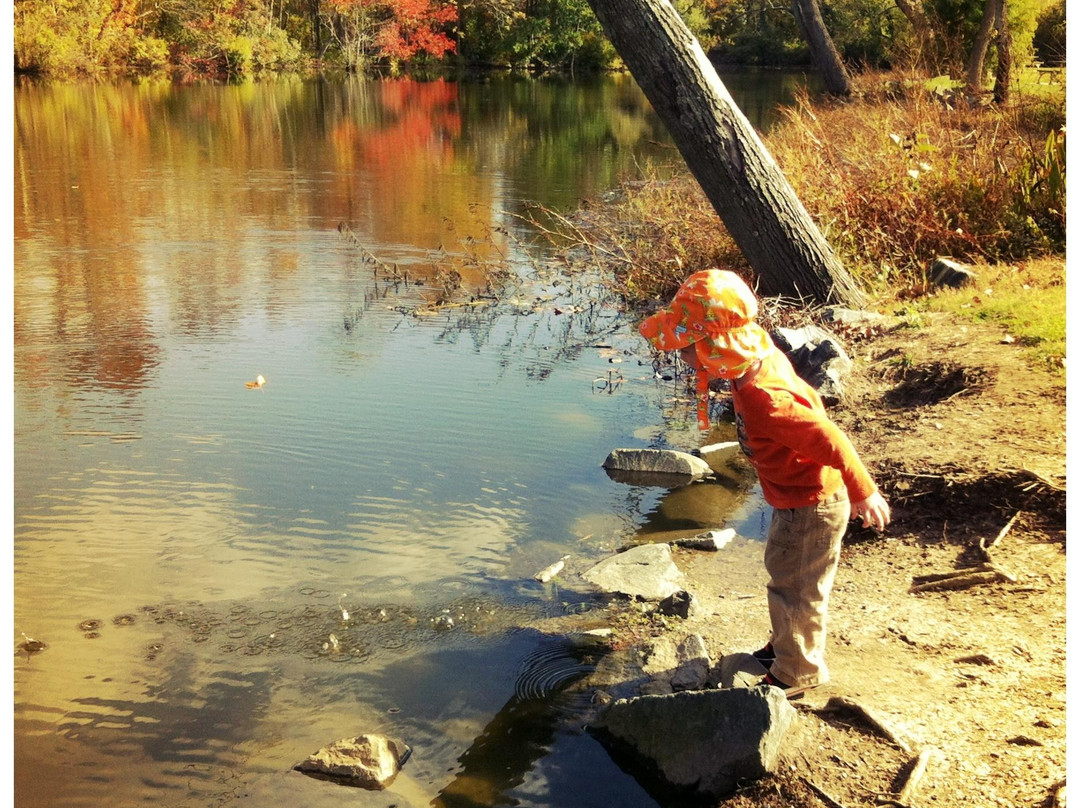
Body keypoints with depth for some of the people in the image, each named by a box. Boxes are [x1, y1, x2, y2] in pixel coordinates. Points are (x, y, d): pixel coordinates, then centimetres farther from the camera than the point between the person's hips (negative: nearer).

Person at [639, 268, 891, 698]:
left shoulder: (765, 403, -38)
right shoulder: (763, 357, -10)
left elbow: (830, 440, -32)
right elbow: (809, 419, 6)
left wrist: (864, 493, -19)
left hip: (812, 508, -9)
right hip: (796, 498, 9)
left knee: (795, 590, 10)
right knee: (781, 567, 27)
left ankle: (798, 672, 33)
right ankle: (786, 646, 50)